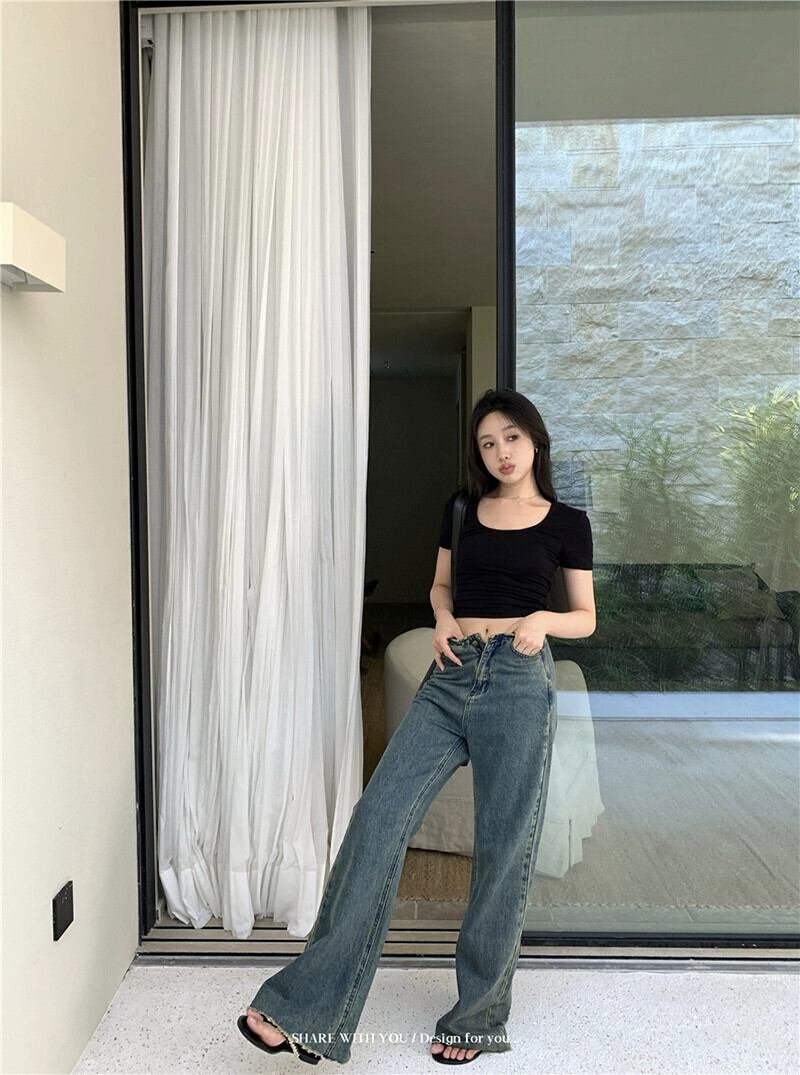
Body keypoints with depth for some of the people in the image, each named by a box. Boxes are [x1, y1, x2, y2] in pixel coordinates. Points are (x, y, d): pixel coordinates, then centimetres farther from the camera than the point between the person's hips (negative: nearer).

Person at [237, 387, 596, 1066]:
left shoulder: (567, 522, 4)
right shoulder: (461, 510, 13)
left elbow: (585, 617, 9)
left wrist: (542, 618, -12)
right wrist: (443, 618, 1)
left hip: (519, 683, -3)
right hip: (451, 677, 3)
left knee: (505, 849, 4)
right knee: (379, 818, -9)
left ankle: (480, 1015, 24)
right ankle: (309, 1009, -2)